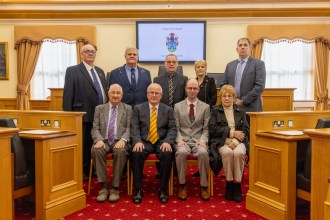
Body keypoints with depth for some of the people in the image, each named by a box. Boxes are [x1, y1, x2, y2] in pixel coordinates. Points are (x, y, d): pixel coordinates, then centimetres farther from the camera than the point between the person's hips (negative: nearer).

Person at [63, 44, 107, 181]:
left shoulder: (100, 71, 17)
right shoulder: (73, 70, -1)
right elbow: (68, 94, -5)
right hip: (83, 115, -5)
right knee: (82, 145, 5)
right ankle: (81, 172, 18)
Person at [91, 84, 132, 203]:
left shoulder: (128, 108, 13)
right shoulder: (99, 108, 16)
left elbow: (129, 128, 2)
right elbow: (95, 128, 8)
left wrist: (123, 139, -18)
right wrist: (99, 140, -14)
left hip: (119, 141, -1)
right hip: (104, 141, 2)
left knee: (120, 151, -35)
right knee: (96, 150, -32)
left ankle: (115, 187, -22)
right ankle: (104, 186, -21)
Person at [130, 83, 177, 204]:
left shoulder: (168, 110, 11)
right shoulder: (138, 108, 10)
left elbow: (172, 129, 2)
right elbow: (134, 127, 0)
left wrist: (167, 141, -17)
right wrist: (138, 141, -18)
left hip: (161, 142, 0)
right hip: (144, 142, 0)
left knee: (168, 154, -31)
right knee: (136, 154, -31)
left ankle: (163, 189, -14)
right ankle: (138, 189, -16)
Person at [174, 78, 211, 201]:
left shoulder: (205, 107, 10)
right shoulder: (178, 106, 10)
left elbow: (206, 128, 6)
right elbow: (176, 127, 5)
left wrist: (203, 140, -12)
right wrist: (179, 139, -12)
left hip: (198, 140, 0)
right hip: (183, 139, 0)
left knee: (203, 153, -33)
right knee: (181, 152, -34)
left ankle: (203, 186, -15)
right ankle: (182, 185, -14)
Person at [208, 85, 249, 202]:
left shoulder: (240, 110, 18)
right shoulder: (215, 110, 13)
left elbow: (246, 130, 7)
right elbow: (213, 129, -1)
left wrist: (235, 141, -11)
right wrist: (231, 132, -9)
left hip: (238, 141, 1)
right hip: (222, 142, -1)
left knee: (239, 153, -32)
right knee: (227, 152, -34)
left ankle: (237, 184, -17)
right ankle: (229, 183, -16)